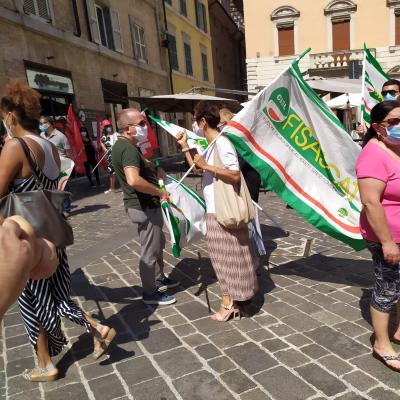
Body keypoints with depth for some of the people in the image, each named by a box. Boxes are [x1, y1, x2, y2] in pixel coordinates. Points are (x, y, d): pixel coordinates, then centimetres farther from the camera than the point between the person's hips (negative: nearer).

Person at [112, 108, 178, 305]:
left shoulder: (123, 145, 10)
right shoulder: (129, 148, -23)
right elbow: (133, 180, -39)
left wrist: (154, 169, 11)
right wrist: (160, 192, -26)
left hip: (145, 204, 11)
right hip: (144, 207, -11)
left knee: (158, 243, 24)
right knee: (150, 251, 3)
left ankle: (159, 279, 41)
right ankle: (150, 293, 20)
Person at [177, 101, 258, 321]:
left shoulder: (222, 143, -17)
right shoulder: (211, 144, 13)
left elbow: (235, 176, -24)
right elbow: (197, 167, 23)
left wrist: (206, 166, -25)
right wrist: (185, 146, 18)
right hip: (214, 211, 10)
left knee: (225, 256, 0)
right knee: (223, 256, 16)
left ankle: (228, 303, 14)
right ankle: (230, 300, 29)